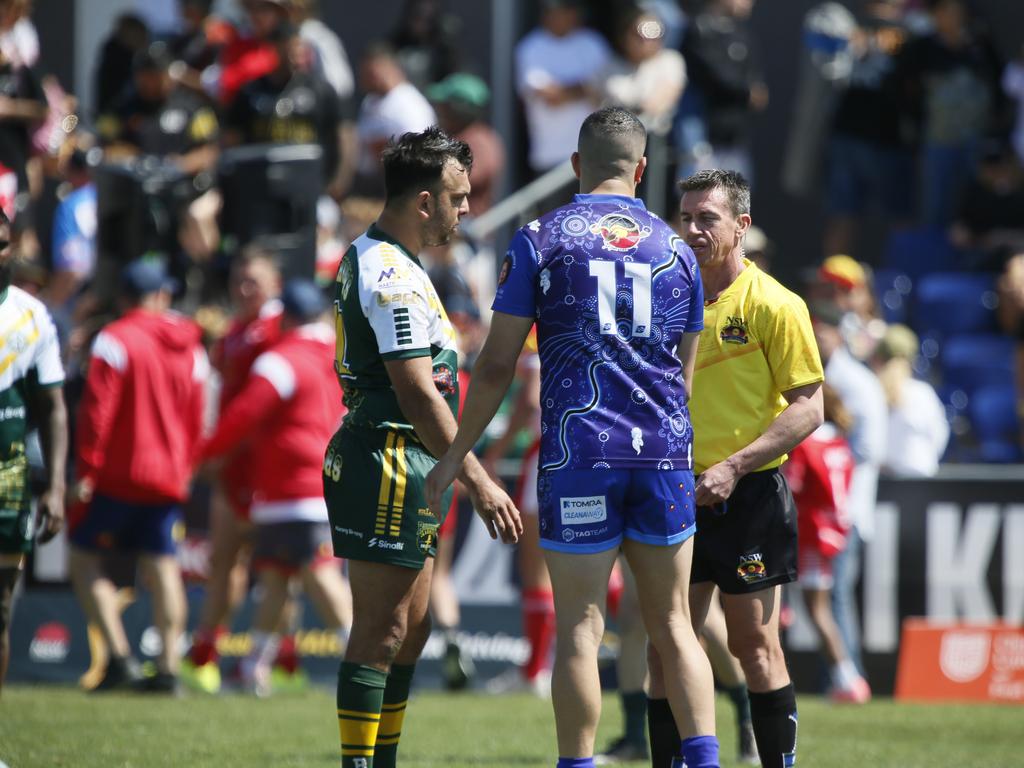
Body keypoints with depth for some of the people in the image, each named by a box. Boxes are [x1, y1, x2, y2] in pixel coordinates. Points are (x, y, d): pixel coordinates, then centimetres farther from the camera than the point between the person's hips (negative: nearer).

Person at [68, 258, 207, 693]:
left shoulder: (115, 341, -8)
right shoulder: (191, 350, 9)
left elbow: (97, 409, -13)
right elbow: (196, 422, 13)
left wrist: (86, 471, -12)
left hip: (117, 475, -5)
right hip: (169, 478, 5)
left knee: (83, 558, 3)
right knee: (163, 566, 6)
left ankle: (119, 656, -10)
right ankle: (168, 667, -2)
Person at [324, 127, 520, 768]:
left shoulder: (372, 259, 16)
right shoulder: (392, 275, -17)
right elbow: (416, 392, -21)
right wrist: (478, 482, -19)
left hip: (405, 469, 11)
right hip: (389, 463, -11)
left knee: (411, 629, 13)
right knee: (381, 632, -8)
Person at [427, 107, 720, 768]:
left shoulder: (540, 240, 1)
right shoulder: (674, 248, 11)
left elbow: (497, 366, 0)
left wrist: (455, 457, 8)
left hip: (577, 451, -3)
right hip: (664, 451, 3)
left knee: (579, 628, 0)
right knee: (673, 624, 8)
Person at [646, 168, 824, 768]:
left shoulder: (774, 305, -8)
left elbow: (808, 408, -10)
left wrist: (734, 466, -17)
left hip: (748, 495, -5)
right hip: (681, 494, 5)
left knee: (755, 644, -1)